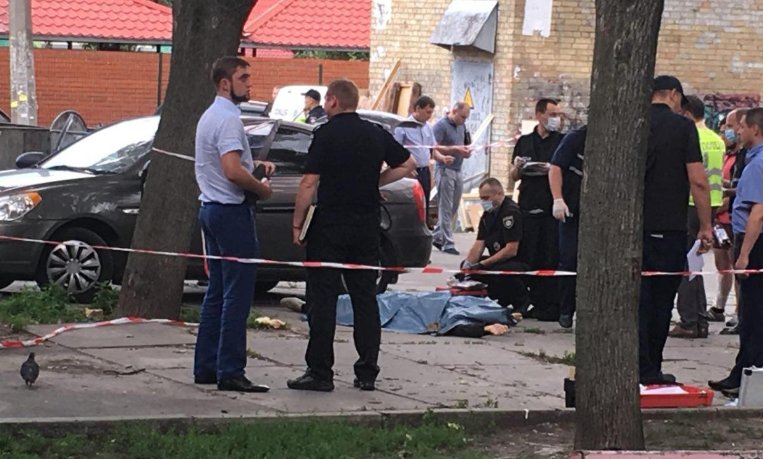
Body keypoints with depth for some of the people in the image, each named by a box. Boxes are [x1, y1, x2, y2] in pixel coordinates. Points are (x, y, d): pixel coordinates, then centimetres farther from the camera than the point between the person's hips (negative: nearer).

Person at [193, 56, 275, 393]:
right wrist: (261, 188, -11)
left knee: (217, 292, 14)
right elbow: (233, 171, -26)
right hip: (231, 210, -11)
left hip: (211, 209, 11)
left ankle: (206, 366, 16)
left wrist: (253, 164, 16)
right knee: (237, 294, -9)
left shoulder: (209, 116, 17)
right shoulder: (228, 118, -16)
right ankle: (230, 371, -10)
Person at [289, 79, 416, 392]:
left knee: (323, 298, -2)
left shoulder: (326, 134, -9)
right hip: (368, 226, 5)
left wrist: (297, 223, -5)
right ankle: (367, 372, 10)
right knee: (365, 297, 9)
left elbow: (309, 182, -12)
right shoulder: (377, 134, 7)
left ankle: (320, 372, -3)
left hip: (330, 225, -5)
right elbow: (407, 165, 15)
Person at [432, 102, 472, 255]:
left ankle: (437, 237, 22)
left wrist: (465, 151, 3)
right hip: (445, 170, -8)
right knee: (446, 208, -5)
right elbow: (435, 148, -18)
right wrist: (455, 149, -23)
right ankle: (447, 244, -4)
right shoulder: (441, 126, -11)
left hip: (458, 170, 8)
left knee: (453, 208, 10)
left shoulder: (461, 126, 13)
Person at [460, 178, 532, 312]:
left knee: (498, 271, -38)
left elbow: (511, 251, -23)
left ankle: (522, 299, -8)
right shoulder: (488, 214, 10)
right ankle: (504, 299, 6)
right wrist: (466, 267, -11)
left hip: (521, 263, -10)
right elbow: (478, 245, 5)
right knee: (465, 264, 3)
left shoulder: (511, 212, -18)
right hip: (499, 261, 10)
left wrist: (483, 264, -22)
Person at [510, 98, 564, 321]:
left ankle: (550, 306, -3)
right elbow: (514, 176, 19)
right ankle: (531, 302, 10)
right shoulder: (524, 142, 15)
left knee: (551, 258, -6)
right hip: (528, 206, 3)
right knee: (527, 257, 3)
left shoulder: (563, 141, 6)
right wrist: (518, 167, -3)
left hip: (552, 208, -3)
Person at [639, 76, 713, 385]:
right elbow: (698, 180, -9)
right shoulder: (682, 126, -5)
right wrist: (706, 226, -2)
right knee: (662, 299, 5)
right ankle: (650, 369, 8)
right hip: (669, 228, -3)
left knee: (638, 298, 6)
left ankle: (640, 368, 5)